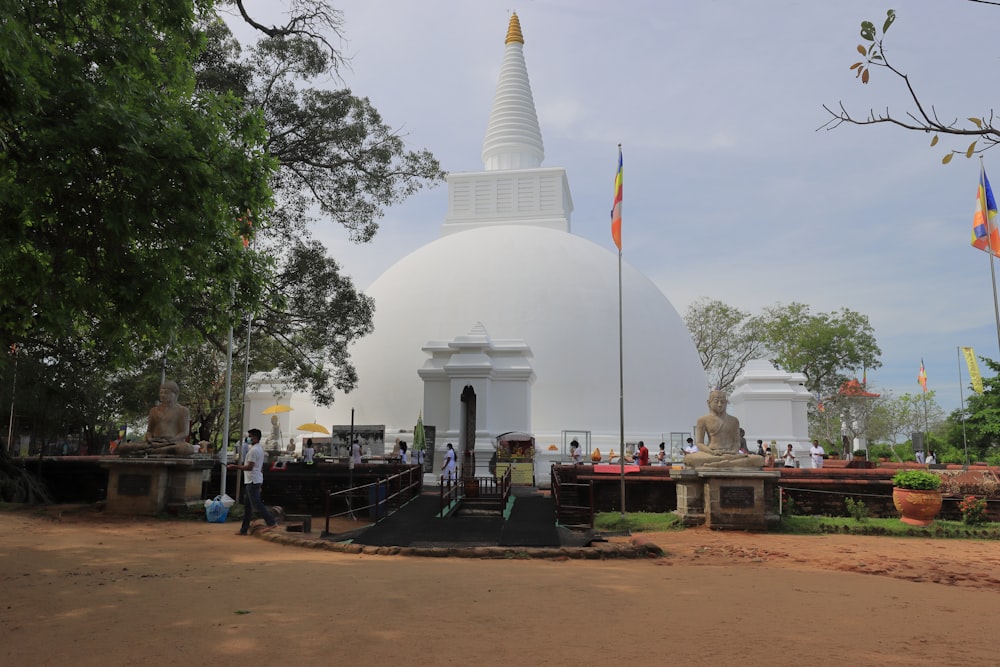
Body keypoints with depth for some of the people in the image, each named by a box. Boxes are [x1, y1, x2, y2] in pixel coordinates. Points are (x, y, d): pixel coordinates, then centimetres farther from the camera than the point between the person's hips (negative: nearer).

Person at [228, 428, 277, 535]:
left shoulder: (254, 450, -16)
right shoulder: (260, 449, 16)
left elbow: (250, 467, -20)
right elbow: (260, 467, 21)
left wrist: (235, 467, -14)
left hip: (252, 481, -10)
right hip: (254, 481, 10)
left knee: (256, 504, -9)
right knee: (247, 505, 12)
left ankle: (271, 522, -8)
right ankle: (244, 529, 15)